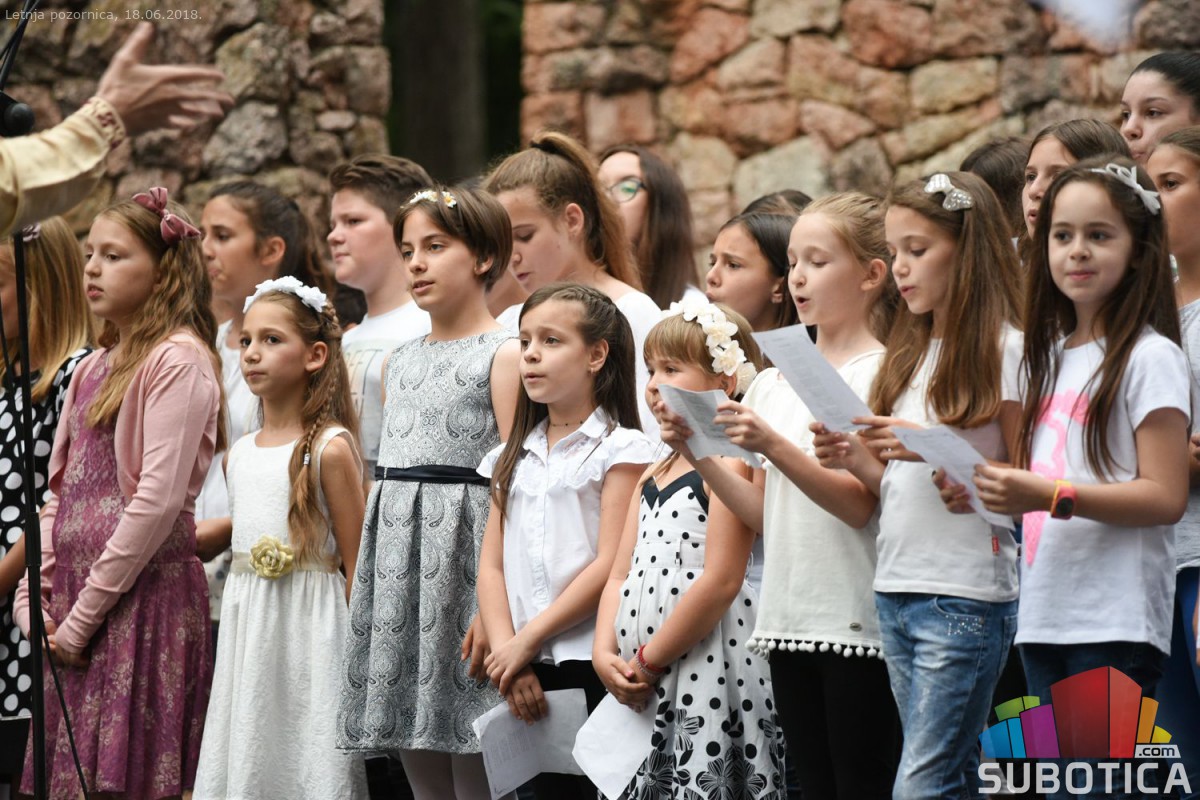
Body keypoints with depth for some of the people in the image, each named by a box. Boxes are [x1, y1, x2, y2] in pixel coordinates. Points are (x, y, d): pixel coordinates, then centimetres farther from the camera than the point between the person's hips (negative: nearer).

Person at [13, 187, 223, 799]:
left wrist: (86, 610, -15)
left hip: (144, 595, -8)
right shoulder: (94, 369, 18)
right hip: (75, 604, 8)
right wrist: (33, 594, 5)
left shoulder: (178, 360, -7)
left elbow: (160, 498, -15)